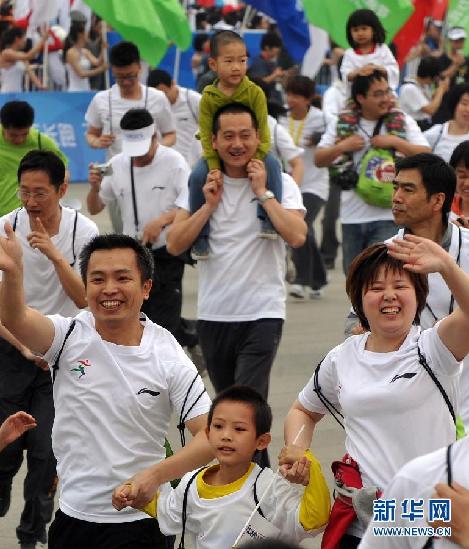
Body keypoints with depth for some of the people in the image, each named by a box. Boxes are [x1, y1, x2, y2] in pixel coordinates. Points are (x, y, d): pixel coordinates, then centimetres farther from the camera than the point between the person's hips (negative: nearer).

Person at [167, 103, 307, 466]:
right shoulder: (201, 184, 6)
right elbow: (175, 245, -1)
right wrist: (209, 204, -8)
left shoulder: (280, 184, -2)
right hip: (213, 314, 5)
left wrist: (262, 192, -13)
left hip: (262, 314, -4)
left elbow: (297, 236, -19)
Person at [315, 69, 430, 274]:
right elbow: (319, 160, 7)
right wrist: (342, 147, -10)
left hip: (388, 216, -3)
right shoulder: (342, 124, 4)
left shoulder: (402, 122, 1)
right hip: (352, 216, 3)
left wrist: (395, 142, -14)